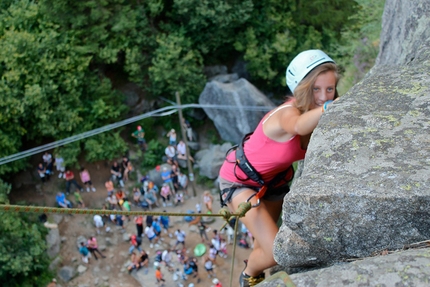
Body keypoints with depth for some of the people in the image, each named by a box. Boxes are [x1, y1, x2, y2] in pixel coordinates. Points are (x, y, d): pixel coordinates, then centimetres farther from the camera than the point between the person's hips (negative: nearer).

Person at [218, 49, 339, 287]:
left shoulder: (314, 113, -14)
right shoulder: (287, 114, -37)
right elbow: (298, 126, -61)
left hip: (273, 178, 7)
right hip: (239, 180, -7)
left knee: (267, 240, 25)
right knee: (277, 253, -15)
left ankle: (256, 266, 60)